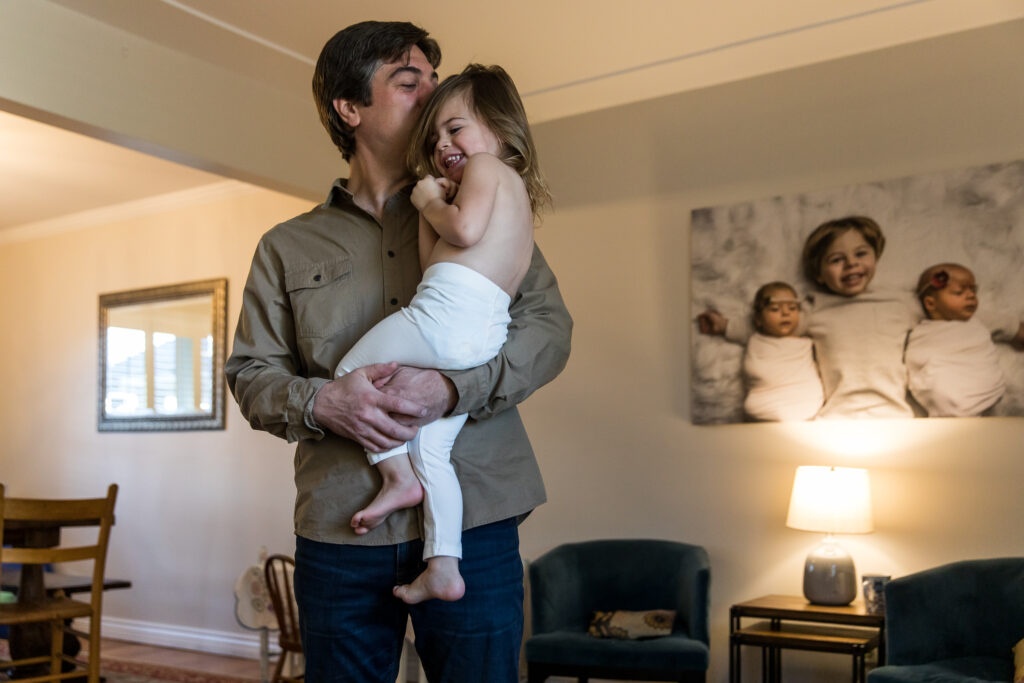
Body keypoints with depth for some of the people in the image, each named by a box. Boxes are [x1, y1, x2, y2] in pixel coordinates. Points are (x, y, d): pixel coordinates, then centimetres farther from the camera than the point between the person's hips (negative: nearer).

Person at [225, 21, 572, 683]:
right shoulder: (287, 247, 12)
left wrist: (451, 389, -16)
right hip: (338, 531, 1)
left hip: (472, 520, 0)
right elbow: (251, 373, 9)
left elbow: (550, 324, 0)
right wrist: (320, 402, -14)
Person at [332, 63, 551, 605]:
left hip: (446, 314, -9)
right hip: (486, 339, 9)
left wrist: (431, 202, 3)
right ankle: (443, 568, 7)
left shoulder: (486, 166, 7)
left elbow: (466, 229, -15)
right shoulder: (520, 197, 32)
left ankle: (398, 475, 6)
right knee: (432, 449, 9)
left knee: (352, 369, 7)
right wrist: (431, 209, 21)